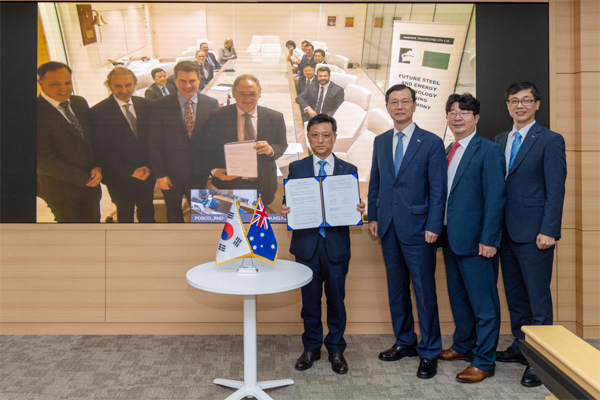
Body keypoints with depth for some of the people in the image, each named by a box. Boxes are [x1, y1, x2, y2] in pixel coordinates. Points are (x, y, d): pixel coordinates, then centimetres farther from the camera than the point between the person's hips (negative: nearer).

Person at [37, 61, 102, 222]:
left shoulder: (80, 102, 0)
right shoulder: (40, 113, -20)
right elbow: (44, 161, -21)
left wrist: (97, 167, -9)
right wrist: (84, 178, -16)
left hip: (91, 182, 5)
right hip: (62, 191, -5)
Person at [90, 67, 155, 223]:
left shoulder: (146, 105, -1)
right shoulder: (98, 112, -14)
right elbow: (102, 151, -15)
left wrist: (149, 166, -9)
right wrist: (131, 171, -17)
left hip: (146, 174, 3)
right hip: (120, 179, -3)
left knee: (147, 212, 20)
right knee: (125, 215, 16)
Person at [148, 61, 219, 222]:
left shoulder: (212, 104, -6)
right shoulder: (161, 106, -9)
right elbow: (155, 144, -7)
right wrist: (160, 174, -9)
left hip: (200, 173, 0)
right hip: (171, 175, 0)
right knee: (174, 215, 20)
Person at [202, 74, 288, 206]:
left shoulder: (275, 118, -3)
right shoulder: (218, 116, -6)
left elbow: (282, 144, 6)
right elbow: (211, 148, -1)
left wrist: (271, 149, -18)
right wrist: (215, 170, -19)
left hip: (262, 185, 2)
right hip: (229, 183, -2)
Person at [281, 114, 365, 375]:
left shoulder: (348, 170, 4)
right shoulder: (296, 168, 4)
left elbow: (352, 208, 3)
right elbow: (289, 204, 4)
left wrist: (358, 210, -19)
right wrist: (285, 211, -18)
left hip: (336, 245, 0)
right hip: (306, 244, 0)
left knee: (336, 299, 9)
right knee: (309, 299, 10)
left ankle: (336, 349, 27)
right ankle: (311, 347, 28)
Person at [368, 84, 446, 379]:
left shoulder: (431, 143, -4)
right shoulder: (380, 142, 11)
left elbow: (438, 189, -6)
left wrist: (433, 227, -12)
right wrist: (373, 217, 8)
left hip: (417, 227, -5)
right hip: (388, 227, 5)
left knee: (424, 290, 0)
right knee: (396, 287, 14)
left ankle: (429, 352, 14)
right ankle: (405, 342, 29)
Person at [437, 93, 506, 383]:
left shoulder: (488, 150, -9)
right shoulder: (448, 152, 13)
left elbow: (495, 198, -14)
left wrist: (489, 239, -18)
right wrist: (440, 230, 9)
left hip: (474, 239, -8)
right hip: (450, 237, 8)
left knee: (482, 301, 2)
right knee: (458, 297, 19)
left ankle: (484, 361, 14)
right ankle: (463, 345, 36)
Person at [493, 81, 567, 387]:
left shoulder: (550, 141, -4)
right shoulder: (500, 140, 14)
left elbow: (556, 190, -10)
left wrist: (548, 231, -16)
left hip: (533, 232, -6)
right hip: (506, 231, 6)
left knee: (538, 297, 0)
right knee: (515, 294, 15)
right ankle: (520, 346, 30)